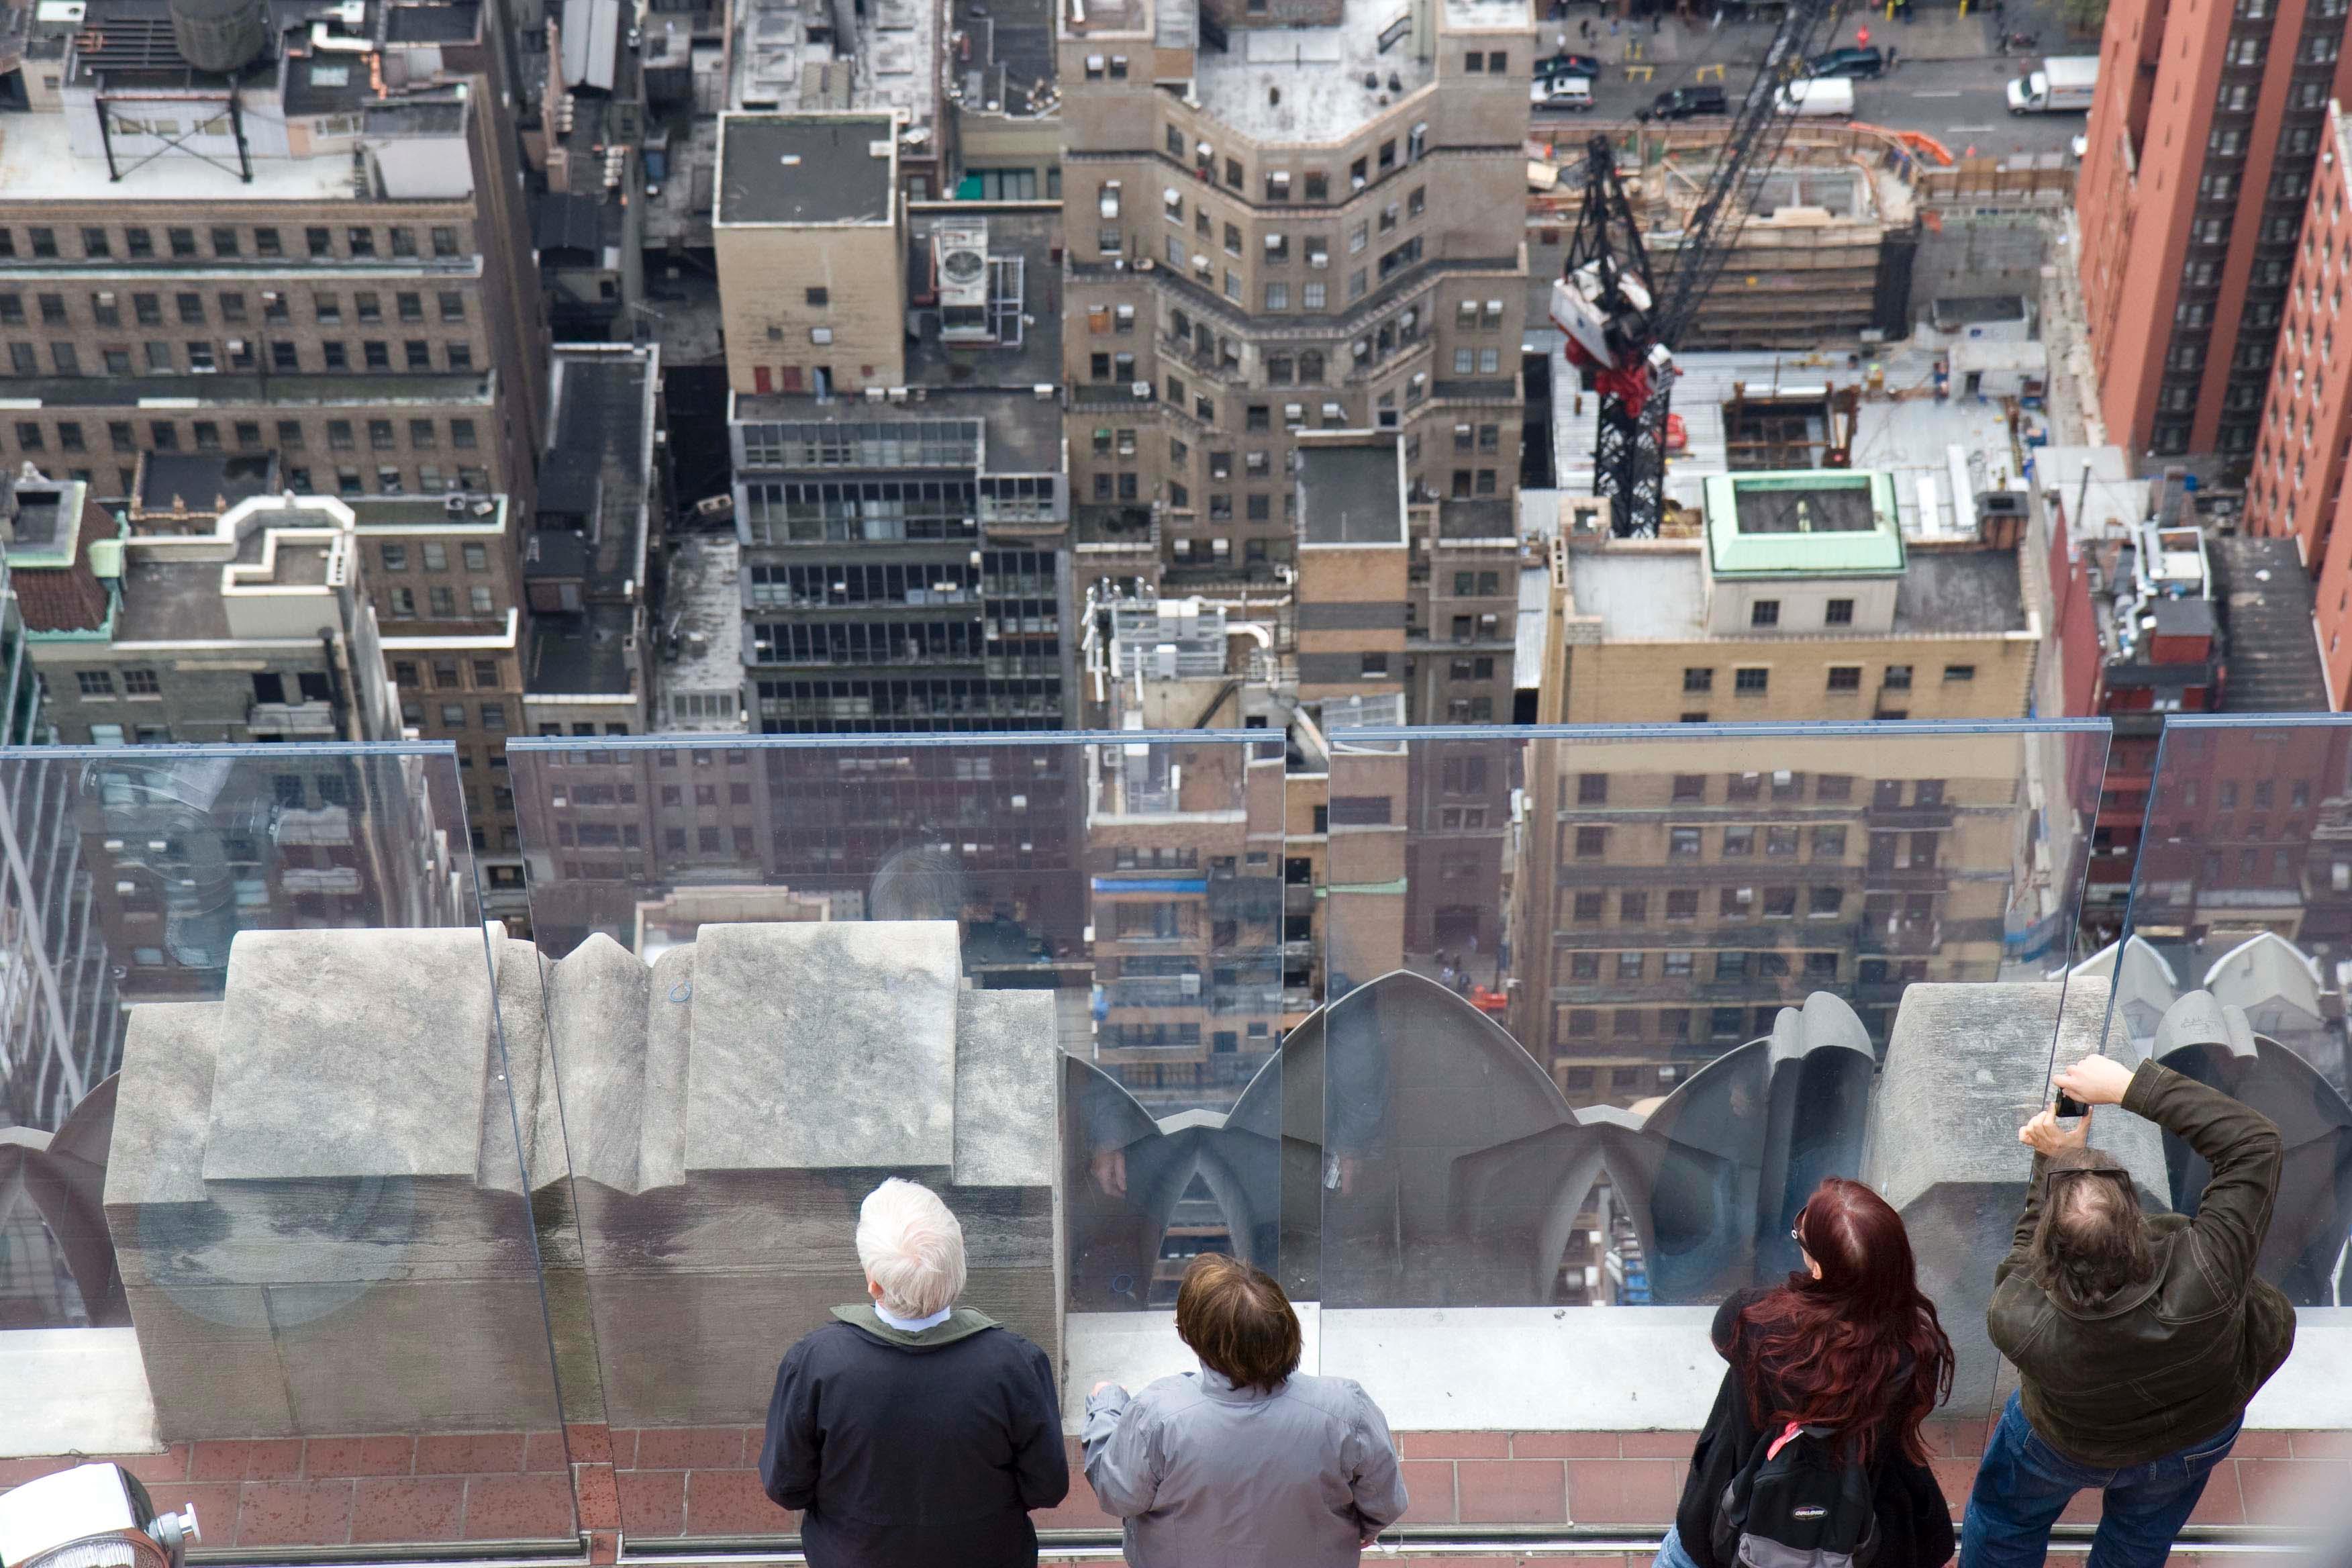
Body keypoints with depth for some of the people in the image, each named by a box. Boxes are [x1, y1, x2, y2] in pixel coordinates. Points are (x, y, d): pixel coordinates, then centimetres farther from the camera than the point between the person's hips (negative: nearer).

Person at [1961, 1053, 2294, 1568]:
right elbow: (2255, 1141, -37)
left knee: (2003, 1524, 32)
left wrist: (2055, 1162, -21)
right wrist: (2131, 1086, -37)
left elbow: (2025, 1260, -19)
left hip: (2071, 1448, -1)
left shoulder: (2016, 1325, -45)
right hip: (2201, 1435, 2)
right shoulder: (2206, 1277, -48)